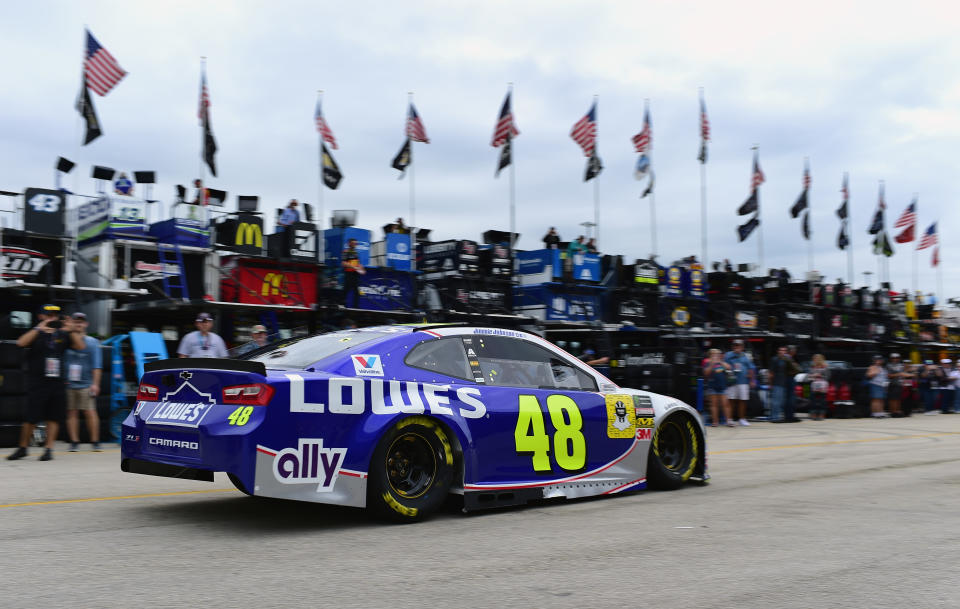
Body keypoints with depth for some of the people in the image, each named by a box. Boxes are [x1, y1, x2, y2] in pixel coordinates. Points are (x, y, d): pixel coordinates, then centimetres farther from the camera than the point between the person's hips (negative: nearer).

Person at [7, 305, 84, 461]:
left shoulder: (62, 335, 10)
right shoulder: (36, 333, 0)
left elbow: (80, 346, 1)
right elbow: (21, 343, -19)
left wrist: (70, 331, -14)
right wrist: (39, 328, -26)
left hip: (57, 383, 3)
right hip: (37, 384, -3)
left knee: (54, 417, 2)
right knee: (30, 418, -2)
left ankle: (49, 449, 8)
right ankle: (22, 448, 14)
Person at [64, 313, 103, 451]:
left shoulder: (92, 342, 5)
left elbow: (97, 365, 1)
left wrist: (95, 383, -7)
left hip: (86, 384, -3)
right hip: (68, 384, 3)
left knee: (90, 412, -7)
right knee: (71, 412, 2)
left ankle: (95, 441, -1)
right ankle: (74, 441, 8)